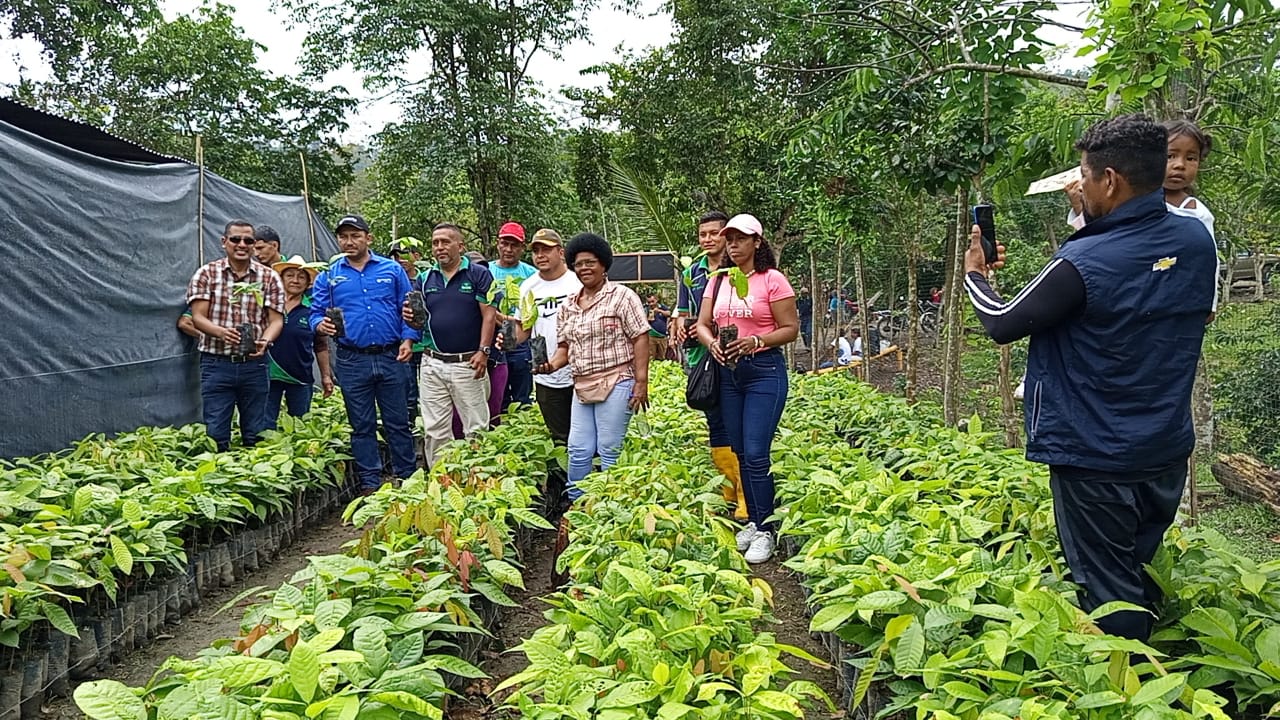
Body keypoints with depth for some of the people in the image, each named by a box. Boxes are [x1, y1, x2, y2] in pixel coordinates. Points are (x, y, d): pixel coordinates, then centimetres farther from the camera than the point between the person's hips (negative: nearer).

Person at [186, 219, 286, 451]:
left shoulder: (269, 277, 4)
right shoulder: (206, 274, 2)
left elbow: (276, 319, 1)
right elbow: (198, 317, -4)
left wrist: (265, 341, -20)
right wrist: (222, 332, -24)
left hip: (254, 363, 1)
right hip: (216, 363, -1)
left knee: (255, 434, 10)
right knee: (215, 433, 1)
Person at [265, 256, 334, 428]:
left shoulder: (312, 309, 2)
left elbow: (321, 346, 7)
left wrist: (326, 376, 6)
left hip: (301, 378, 1)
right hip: (269, 374, -1)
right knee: (266, 426, 3)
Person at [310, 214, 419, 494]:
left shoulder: (392, 269, 6)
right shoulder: (329, 276, 8)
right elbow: (316, 313, 7)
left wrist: (408, 339, -7)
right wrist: (321, 325, -16)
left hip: (391, 357, -1)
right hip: (352, 361, 1)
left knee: (398, 422, 5)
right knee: (362, 426, 8)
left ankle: (407, 478, 15)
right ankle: (370, 483, 18)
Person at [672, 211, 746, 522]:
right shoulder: (690, 274, 15)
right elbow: (682, 315, 20)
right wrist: (680, 325, -4)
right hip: (701, 358, 6)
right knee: (716, 426, 11)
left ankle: (746, 500, -2)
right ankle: (730, 492, 21)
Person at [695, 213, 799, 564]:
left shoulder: (772, 279, -7)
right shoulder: (718, 281, 10)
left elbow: (791, 329, -8)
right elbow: (702, 324, 10)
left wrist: (755, 341, -23)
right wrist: (712, 344, -12)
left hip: (765, 371, -6)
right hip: (729, 372, 6)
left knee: (756, 454, -9)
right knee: (740, 453, 11)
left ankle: (765, 530, 3)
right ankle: (753, 521, 23)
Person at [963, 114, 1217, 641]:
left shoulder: (1083, 263, -24)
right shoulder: (1197, 242, -2)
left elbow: (1002, 324, -12)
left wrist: (974, 275, 9)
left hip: (1095, 461, -7)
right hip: (1167, 453, 7)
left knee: (1110, 597, 6)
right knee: (1142, 579, 22)